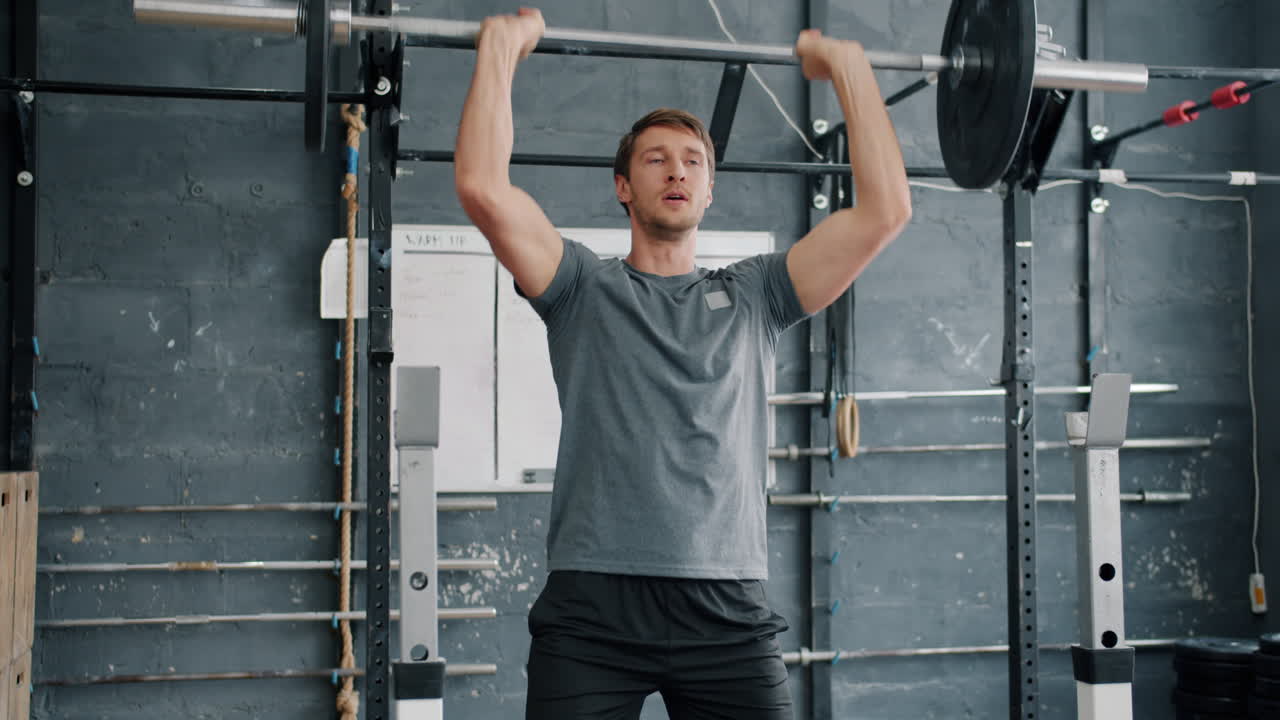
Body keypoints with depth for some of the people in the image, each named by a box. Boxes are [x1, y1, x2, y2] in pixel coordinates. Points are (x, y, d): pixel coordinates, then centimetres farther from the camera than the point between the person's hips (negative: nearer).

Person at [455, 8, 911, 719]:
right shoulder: (586, 288, 10)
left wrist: (852, 70, 9)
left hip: (728, 610, 2)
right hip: (592, 610, -1)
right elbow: (484, 188, -5)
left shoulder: (752, 296, 15)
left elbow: (885, 209, 7)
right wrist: (500, 49, 1)